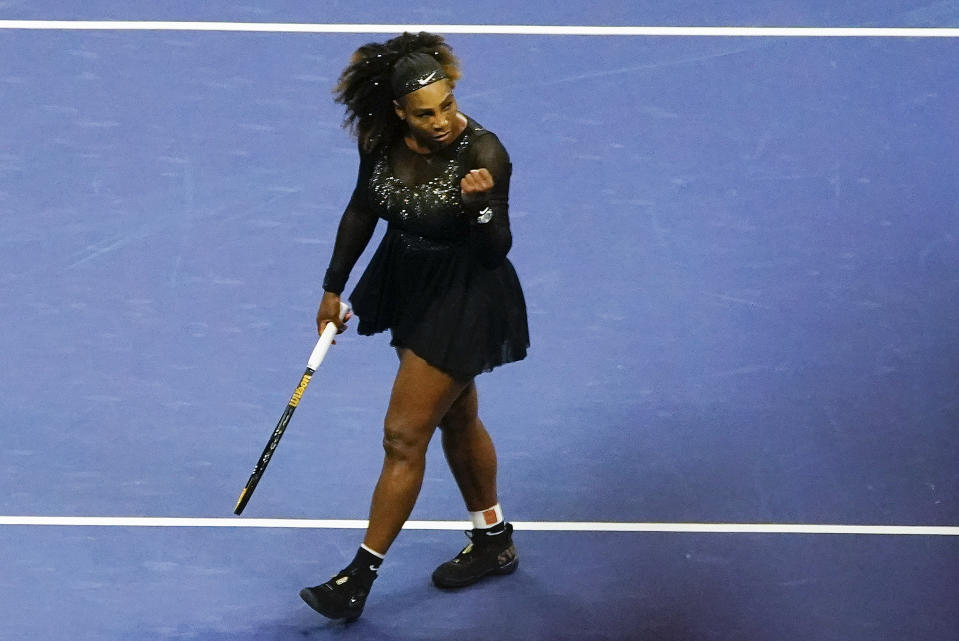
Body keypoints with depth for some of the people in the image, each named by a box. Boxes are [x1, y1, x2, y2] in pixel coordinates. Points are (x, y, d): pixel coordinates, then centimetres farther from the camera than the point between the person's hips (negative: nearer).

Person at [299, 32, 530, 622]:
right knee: (456, 418, 22)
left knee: (405, 436, -3)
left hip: (464, 300, -7)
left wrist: (479, 205, -40)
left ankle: (361, 577, 8)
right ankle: (494, 542, 41)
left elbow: (496, 251, -21)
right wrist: (334, 288, 9)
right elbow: (362, 212, 7)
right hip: (410, 284, 7)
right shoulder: (382, 140, -10)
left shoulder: (484, 154, -26)